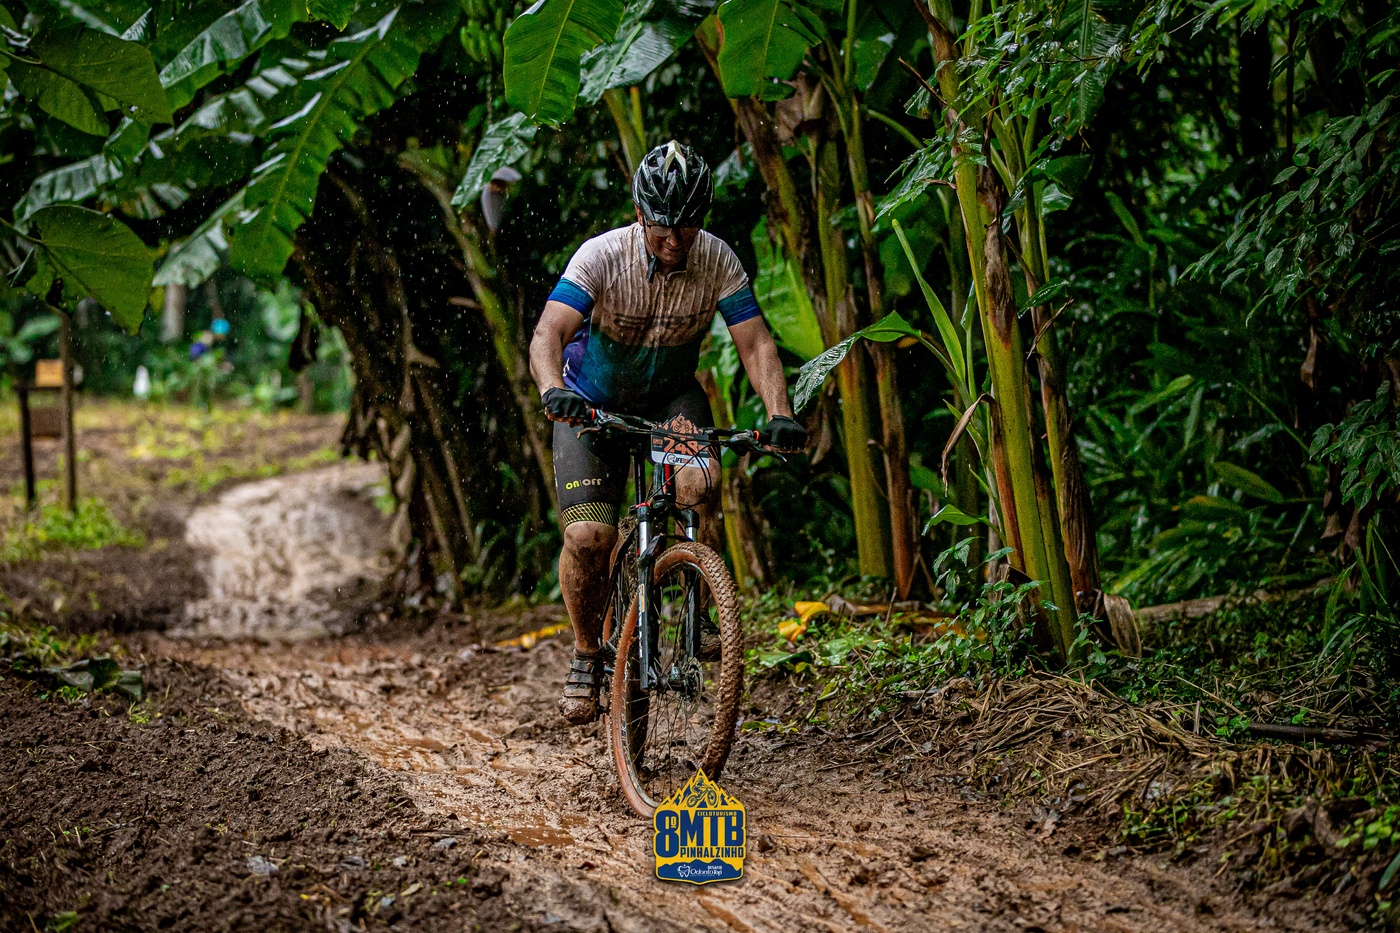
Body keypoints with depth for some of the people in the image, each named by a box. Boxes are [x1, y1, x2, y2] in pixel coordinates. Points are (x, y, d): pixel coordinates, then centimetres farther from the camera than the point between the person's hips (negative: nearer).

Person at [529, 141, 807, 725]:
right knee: (588, 535, -19)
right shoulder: (601, 257, -25)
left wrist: (779, 414, -37)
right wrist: (553, 391, -56)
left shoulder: (717, 261, -18)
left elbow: (755, 344, -20)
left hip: (671, 396, 1)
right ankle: (586, 654, 7)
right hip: (593, 404, -1)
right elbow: (548, 336, -35)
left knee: (699, 485, -31)